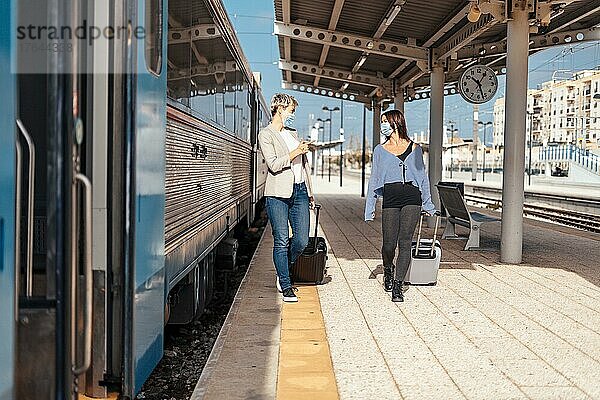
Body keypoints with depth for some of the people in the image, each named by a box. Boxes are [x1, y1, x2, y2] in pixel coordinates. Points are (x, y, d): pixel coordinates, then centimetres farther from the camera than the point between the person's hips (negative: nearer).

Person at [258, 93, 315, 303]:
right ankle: (286, 286, 9)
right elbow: (273, 164, -13)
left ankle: (283, 271, 25)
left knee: (302, 240, -1)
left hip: (299, 191, 6)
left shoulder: (292, 132, 20)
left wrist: (309, 191, 23)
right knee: (281, 242, -2)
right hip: (279, 193, -6)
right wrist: (295, 152, -12)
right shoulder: (266, 134, -1)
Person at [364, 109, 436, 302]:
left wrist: (428, 204, 17)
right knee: (389, 243, -2)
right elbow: (374, 180, 13)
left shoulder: (415, 149, 12)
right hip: (390, 198, 0)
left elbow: (422, 176, 18)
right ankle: (388, 271, 31)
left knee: (405, 242, -9)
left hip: (412, 197, 0)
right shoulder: (380, 150, 12)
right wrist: (370, 208, 8)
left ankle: (397, 286, -4)